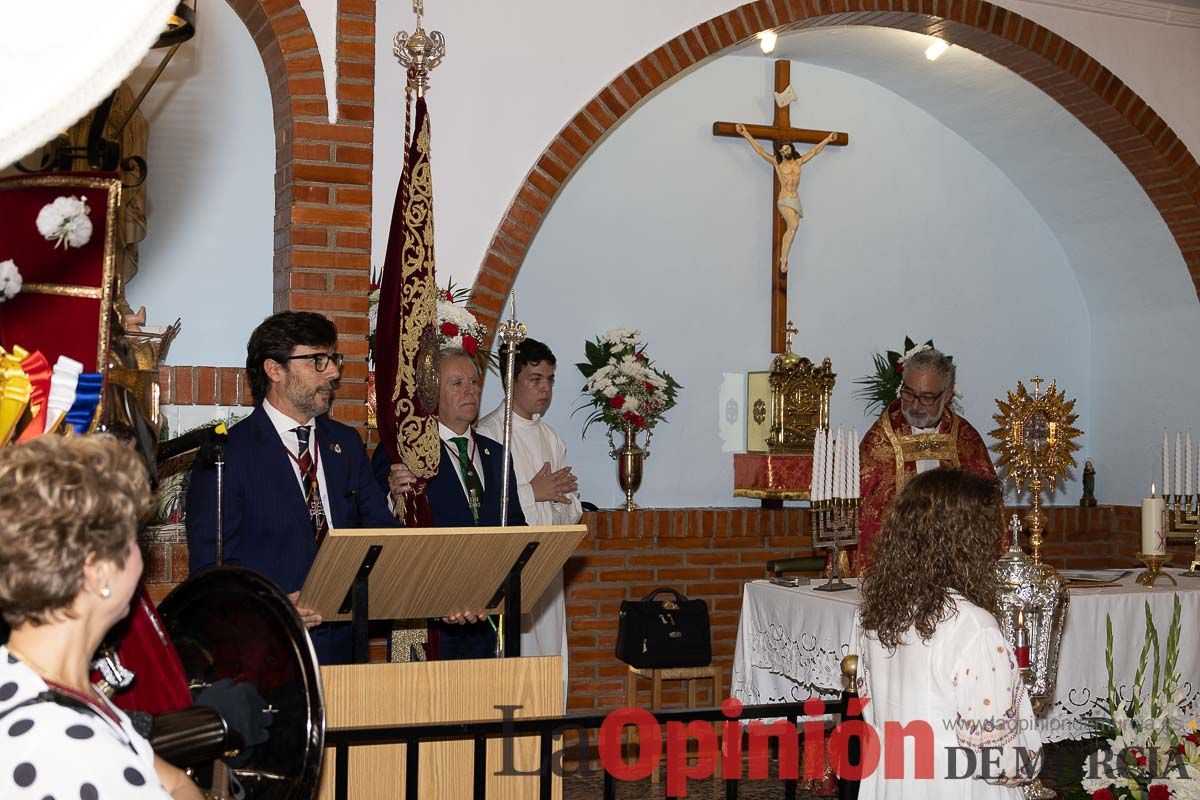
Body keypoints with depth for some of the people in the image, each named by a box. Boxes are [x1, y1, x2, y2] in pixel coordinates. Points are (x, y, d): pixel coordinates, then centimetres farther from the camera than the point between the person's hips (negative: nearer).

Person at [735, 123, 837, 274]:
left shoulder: (798, 162, 14)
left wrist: (827, 139, 33)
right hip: (784, 201, -5)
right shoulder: (777, 163, 2)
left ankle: (783, 258, 6)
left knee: (790, 229, 0)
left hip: (796, 200, 5)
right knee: (793, 225, -25)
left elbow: (814, 151, 24)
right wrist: (746, 135, -10)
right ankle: (784, 258, -20)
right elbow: (760, 150, -4)